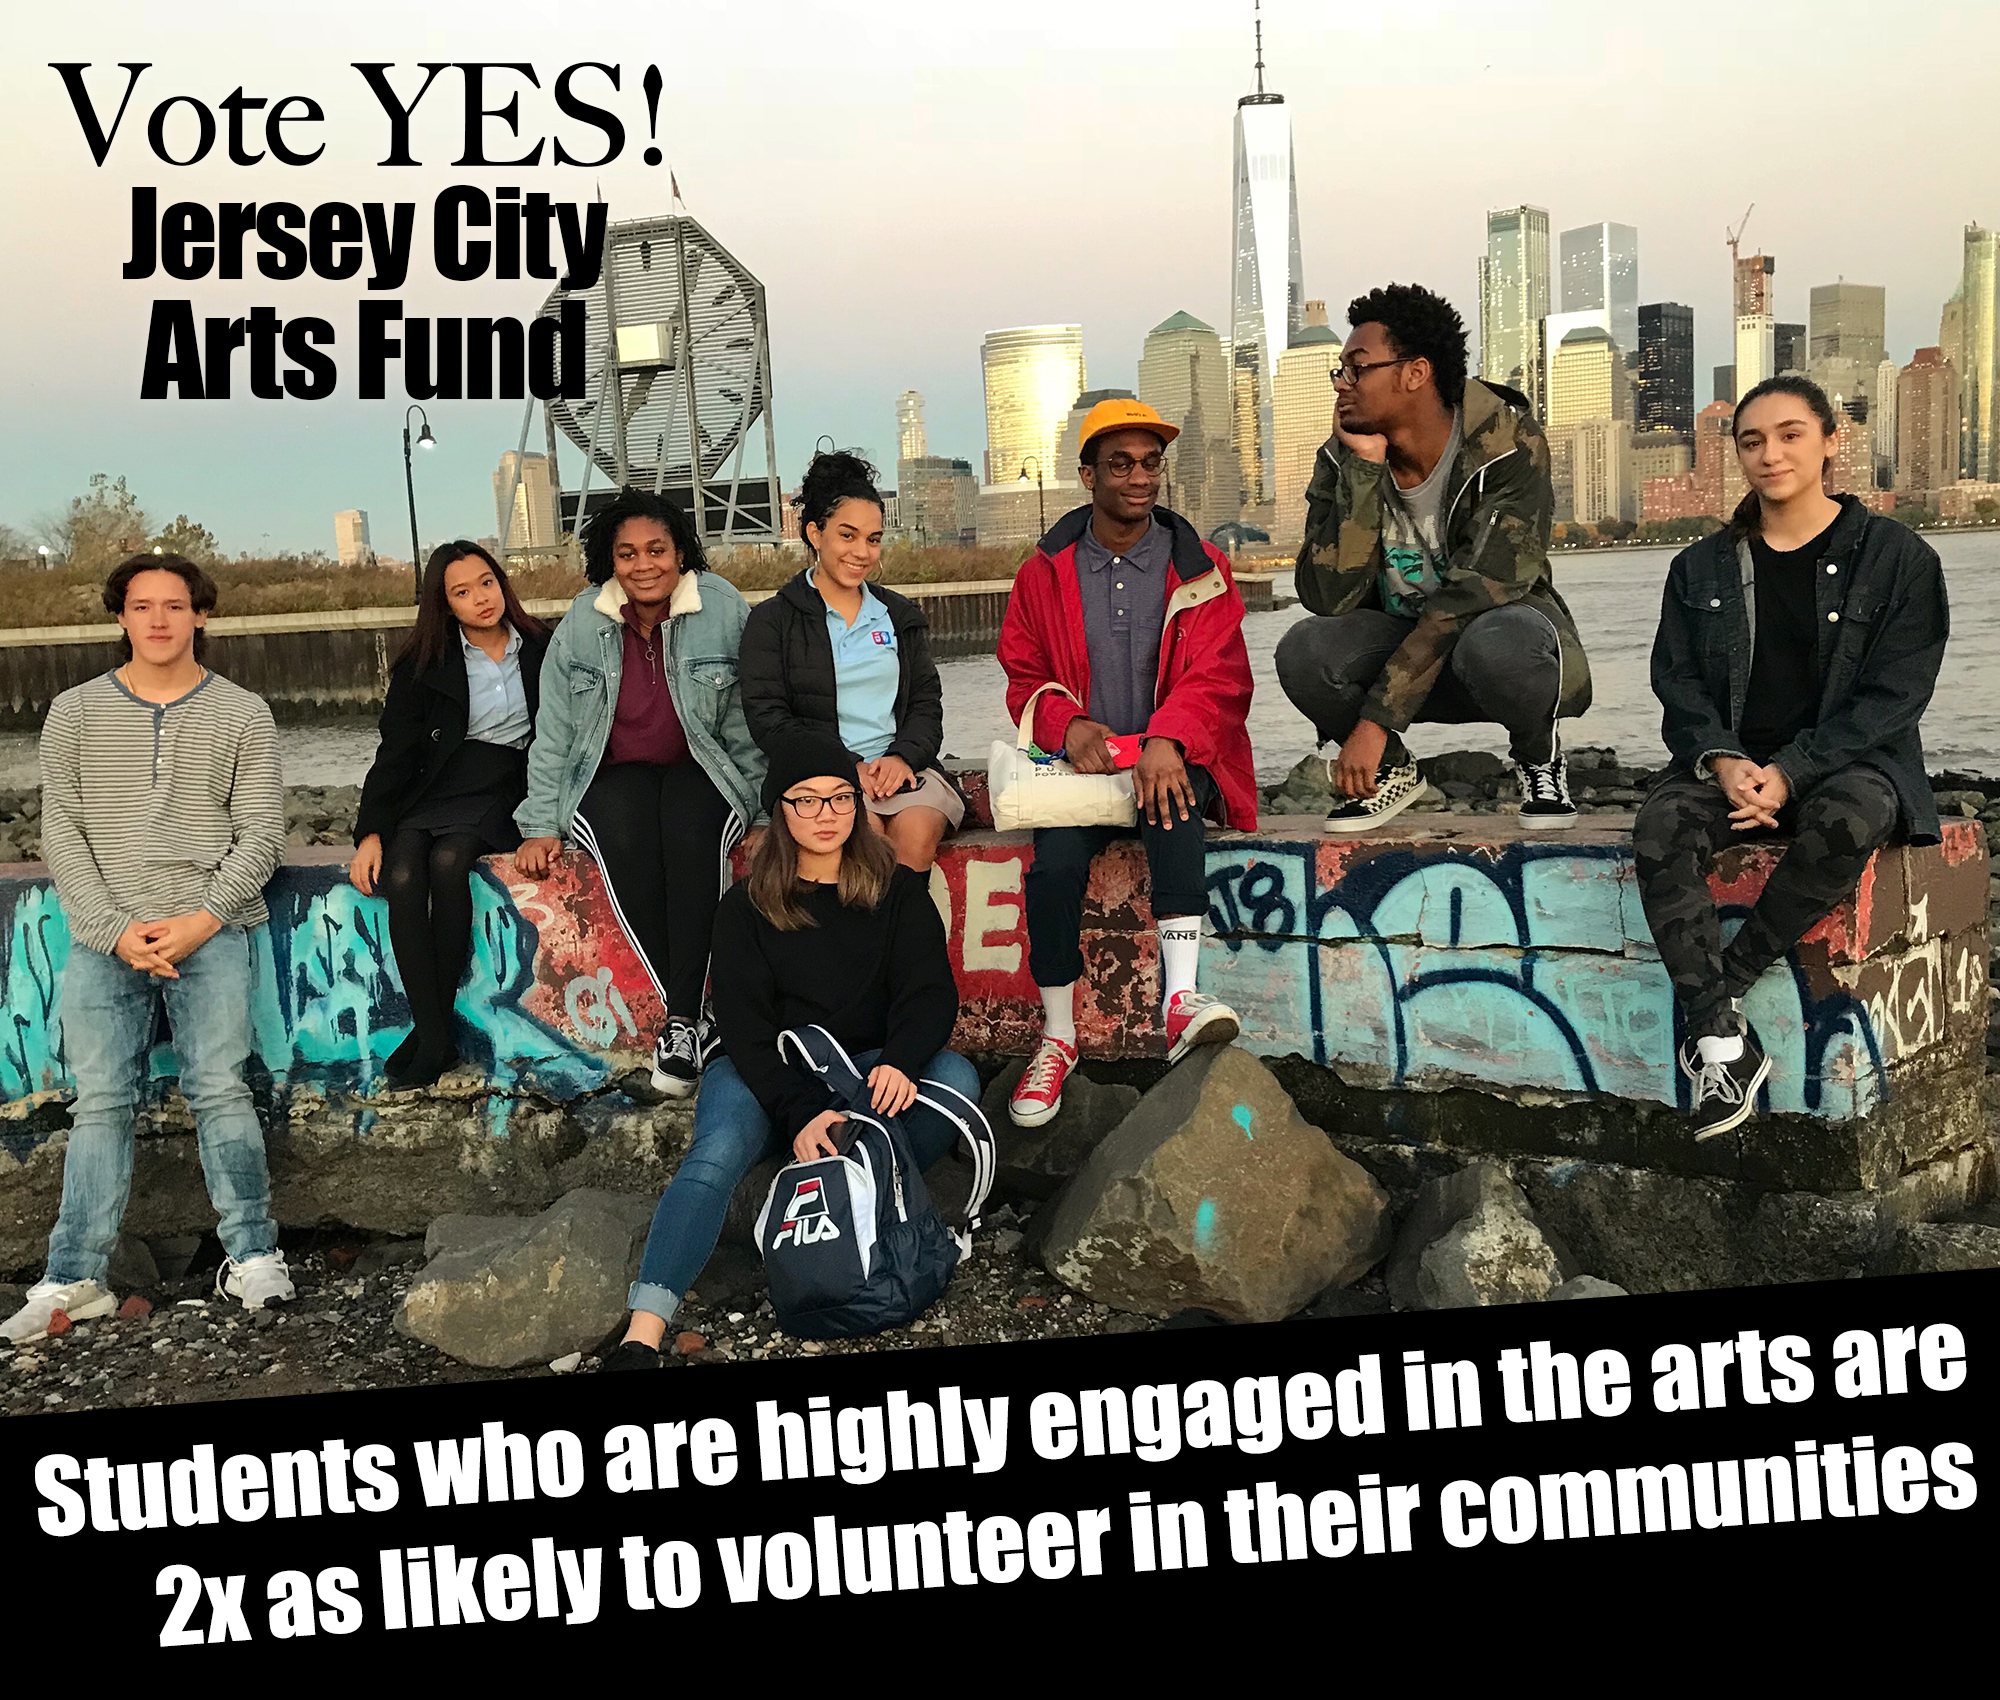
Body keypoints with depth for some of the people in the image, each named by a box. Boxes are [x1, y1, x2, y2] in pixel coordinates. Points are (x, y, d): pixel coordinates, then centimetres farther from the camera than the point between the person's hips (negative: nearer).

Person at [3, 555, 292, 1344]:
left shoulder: (241, 714, 7)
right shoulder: (76, 713, 9)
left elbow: (261, 833, 3)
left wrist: (205, 917, -10)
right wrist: (114, 929, -7)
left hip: (210, 932, -1)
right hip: (104, 941, 1)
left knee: (219, 1091, -6)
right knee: (101, 1103, 0)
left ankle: (252, 1255, 1)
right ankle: (75, 1279, 2)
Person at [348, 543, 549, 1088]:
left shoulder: (541, 650, 9)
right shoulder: (423, 666, 9)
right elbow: (395, 754, 4)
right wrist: (371, 832, -9)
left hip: (505, 787, -1)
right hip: (435, 791, 2)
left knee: (447, 860, -32)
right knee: (401, 878, -29)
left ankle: (433, 1028, -23)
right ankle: (435, 1039, -26)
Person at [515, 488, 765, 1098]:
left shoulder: (723, 610, -5)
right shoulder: (581, 625, -1)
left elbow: (748, 725, -1)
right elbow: (553, 732, 5)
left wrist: (766, 815, -5)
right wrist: (541, 825, 0)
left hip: (702, 772, -1)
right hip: (613, 776, 1)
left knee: (691, 829, -36)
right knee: (626, 838, -34)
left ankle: (680, 1021, -34)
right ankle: (694, 1021, -31)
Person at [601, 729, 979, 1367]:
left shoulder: (896, 889, 6)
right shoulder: (747, 908, 2)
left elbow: (931, 991, -4)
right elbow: (746, 1027, -8)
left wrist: (899, 1062, -28)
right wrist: (803, 1113, -26)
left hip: (869, 1071, 2)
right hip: (768, 1075, -1)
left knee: (956, 1077, -28)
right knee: (716, 1153, -32)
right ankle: (642, 1336, -42)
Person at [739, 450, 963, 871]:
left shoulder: (901, 617, 22)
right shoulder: (772, 622, 9)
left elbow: (927, 703, 17)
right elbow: (767, 718, -1)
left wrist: (903, 756, -6)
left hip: (900, 768, 3)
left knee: (917, 834, -31)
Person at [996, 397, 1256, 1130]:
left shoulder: (1200, 569, 5)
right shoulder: (1045, 573, 10)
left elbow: (1218, 679, -5)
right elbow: (1025, 680, 10)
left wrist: (1167, 742, -25)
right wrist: (1072, 725, -14)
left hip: (1172, 757, -1)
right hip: (1082, 765, 1)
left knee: (1172, 794, -37)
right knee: (1054, 861, -28)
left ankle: (1180, 996, -48)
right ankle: (1058, 1035, -12)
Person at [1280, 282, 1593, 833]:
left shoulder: (1508, 447, -21)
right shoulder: (1343, 462, -8)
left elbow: (1476, 594, -29)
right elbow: (1330, 597, -20)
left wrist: (1376, 719, -33)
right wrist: (1364, 466, -26)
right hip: (1399, 644, 4)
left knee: (1496, 643, -40)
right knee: (1303, 652, -27)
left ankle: (1540, 757, -5)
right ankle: (1391, 768, 4)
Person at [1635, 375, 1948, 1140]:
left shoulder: (1897, 556, 0)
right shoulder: (1703, 567, 11)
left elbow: (1894, 693, -6)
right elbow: (1676, 679, 7)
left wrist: (1791, 772, -18)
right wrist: (1723, 760, -14)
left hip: (1847, 761, -3)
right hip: (1732, 759, 3)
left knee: (1847, 821, -39)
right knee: (1660, 827, -31)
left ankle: (1726, 985, -23)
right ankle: (1721, 1041, -32)